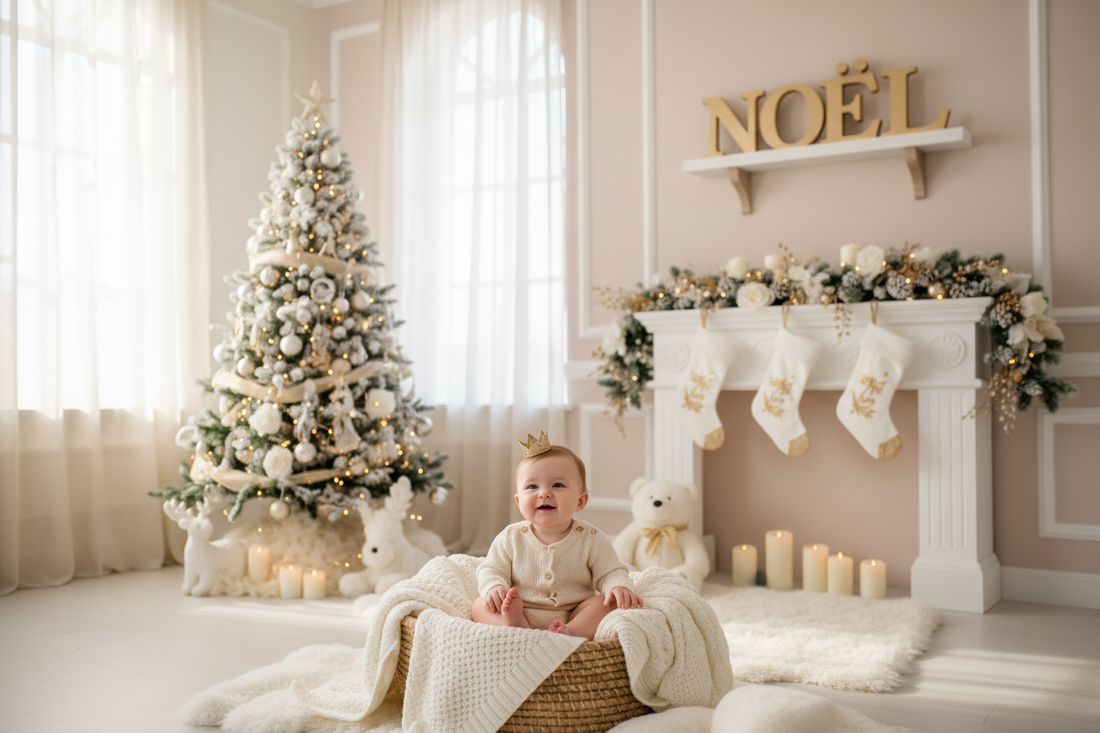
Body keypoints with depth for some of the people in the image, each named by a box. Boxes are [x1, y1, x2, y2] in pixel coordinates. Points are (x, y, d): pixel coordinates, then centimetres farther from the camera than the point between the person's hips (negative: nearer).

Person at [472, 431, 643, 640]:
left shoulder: (591, 539, -2)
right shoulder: (510, 538, 0)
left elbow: (610, 573, 1)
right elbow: (490, 570, 5)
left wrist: (620, 587, -22)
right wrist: (494, 587, -18)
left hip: (573, 617, -1)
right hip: (520, 613, 1)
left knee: (608, 603, -24)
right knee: (480, 605, -18)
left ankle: (570, 633, -44)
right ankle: (517, 626, -43)